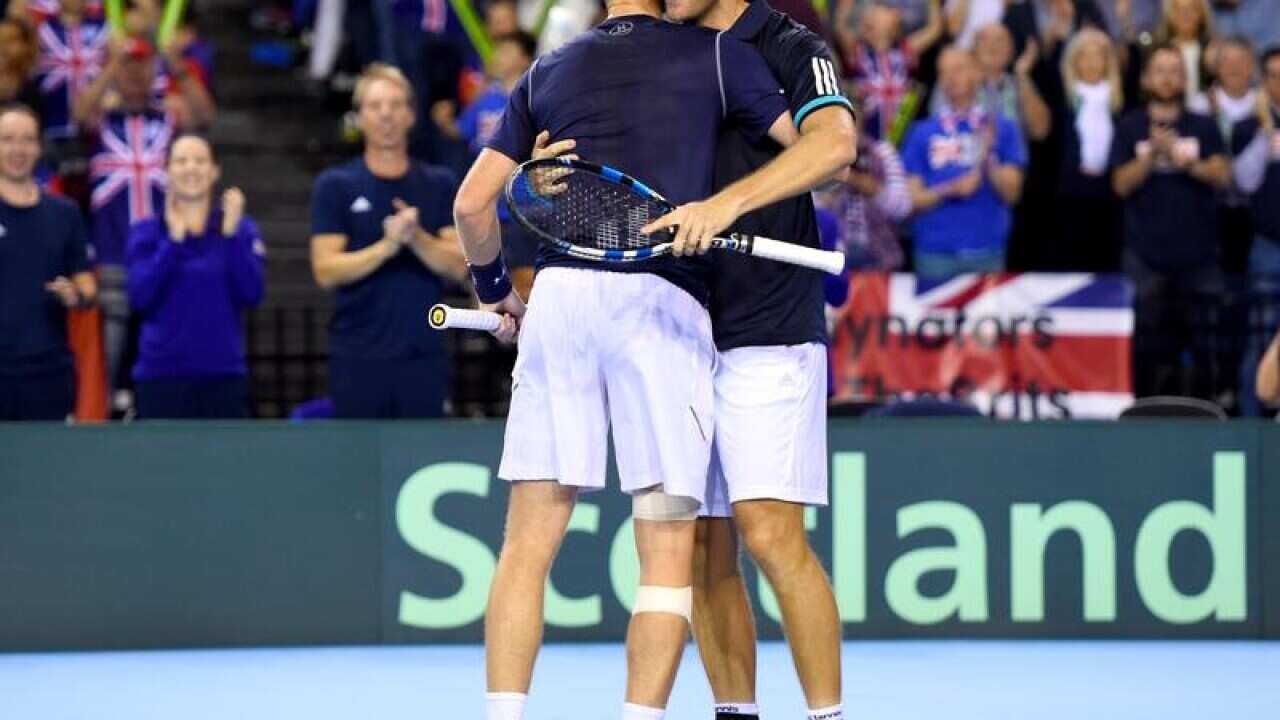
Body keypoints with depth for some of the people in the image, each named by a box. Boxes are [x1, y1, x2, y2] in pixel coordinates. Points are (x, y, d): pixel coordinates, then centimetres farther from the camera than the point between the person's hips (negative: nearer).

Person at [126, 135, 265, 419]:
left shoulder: (241, 229, 5)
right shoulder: (148, 233, 2)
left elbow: (252, 294, -8)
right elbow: (140, 297, -12)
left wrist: (231, 234, -15)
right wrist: (173, 240, -15)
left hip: (224, 375, 1)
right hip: (162, 376, -1)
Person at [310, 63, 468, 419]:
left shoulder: (440, 185, 10)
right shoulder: (335, 186, 4)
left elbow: (457, 266, 2)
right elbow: (325, 270, -5)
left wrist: (416, 238, -16)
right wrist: (387, 246, -18)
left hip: (423, 352, 2)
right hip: (360, 357, -2)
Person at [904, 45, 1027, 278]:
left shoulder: (1003, 128, 6)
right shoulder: (922, 133, 9)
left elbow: (1011, 193, 1)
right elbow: (913, 200, 5)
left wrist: (988, 156, -14)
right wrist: (951, 190, -12)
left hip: (986, 251, -1)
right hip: (934, 254, 1)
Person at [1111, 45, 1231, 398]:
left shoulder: (1204, 128, 10)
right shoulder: (1130, 128, 7)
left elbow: (1222, 175, -2)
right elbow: (1122, 184, -1)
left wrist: (1187, 162, -19)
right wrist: (1151, 155, -16)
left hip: (1198, 250, 1)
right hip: (1146, 252, -1)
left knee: (1202, 339, -3)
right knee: (1150, 342, -2)